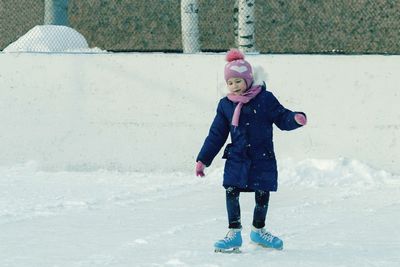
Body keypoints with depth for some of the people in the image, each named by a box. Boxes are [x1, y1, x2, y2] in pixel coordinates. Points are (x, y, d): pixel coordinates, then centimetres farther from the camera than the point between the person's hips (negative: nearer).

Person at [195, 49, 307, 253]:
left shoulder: (265, 99, -4)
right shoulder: (225, 105, 5)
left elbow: (281, 118, -1)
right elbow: (216, 135, 10)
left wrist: (296, 119, -25)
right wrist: (203, 160, 8)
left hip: (263, 160, -1)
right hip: (236, 159, 1)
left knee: (262, 195, 6)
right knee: (231, 192, -10)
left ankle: (258, 230, 27)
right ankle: (234, 233, 1)